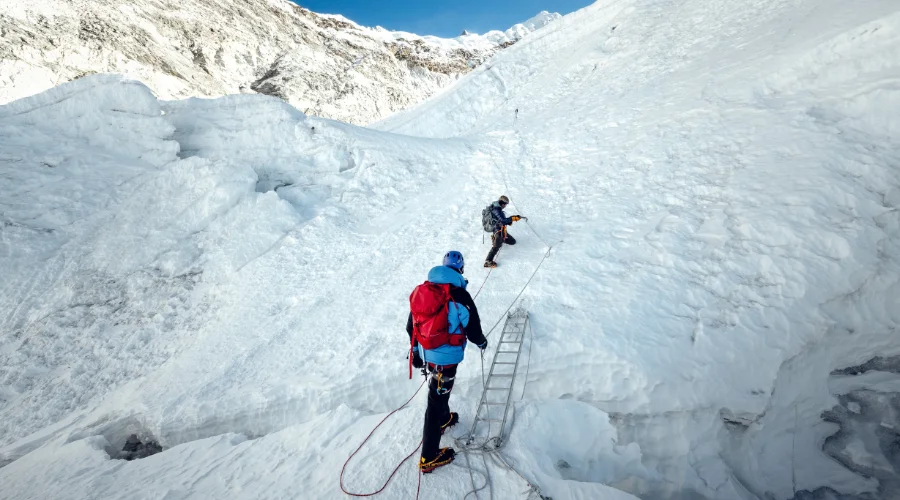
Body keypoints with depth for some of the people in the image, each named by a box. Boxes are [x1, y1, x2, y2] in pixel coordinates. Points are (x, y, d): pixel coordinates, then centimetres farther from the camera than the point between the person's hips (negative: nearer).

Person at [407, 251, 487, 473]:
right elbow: (472, 326, -10)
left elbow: (411, 325, 7)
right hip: (446, 357, -7)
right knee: (436, 401, 4)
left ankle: (444, 418, 56)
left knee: (440, 391, 31)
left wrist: (416, 351, 20)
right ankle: (429, 457, 16)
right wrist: (481, 341, 12)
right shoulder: (460, 295, -20)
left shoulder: (423, 290, 0)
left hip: (426, 353, 7)